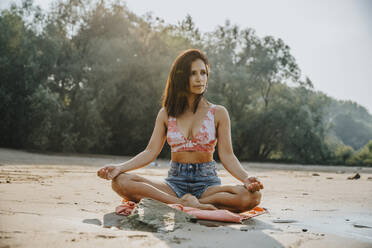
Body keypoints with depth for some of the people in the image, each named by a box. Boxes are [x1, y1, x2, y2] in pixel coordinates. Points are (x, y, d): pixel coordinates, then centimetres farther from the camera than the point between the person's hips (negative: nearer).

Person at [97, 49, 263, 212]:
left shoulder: (218, 113, 5)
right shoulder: (166, 114, 10)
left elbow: (226, 155, 0)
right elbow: (151, 152, 5)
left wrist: (246, 179, -19)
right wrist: (119, 167, -11)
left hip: (207, 183, -1)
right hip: (175, 182, 1)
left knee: (252, 196, -32)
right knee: (120, 182, -24)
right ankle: (192, 205, -29)